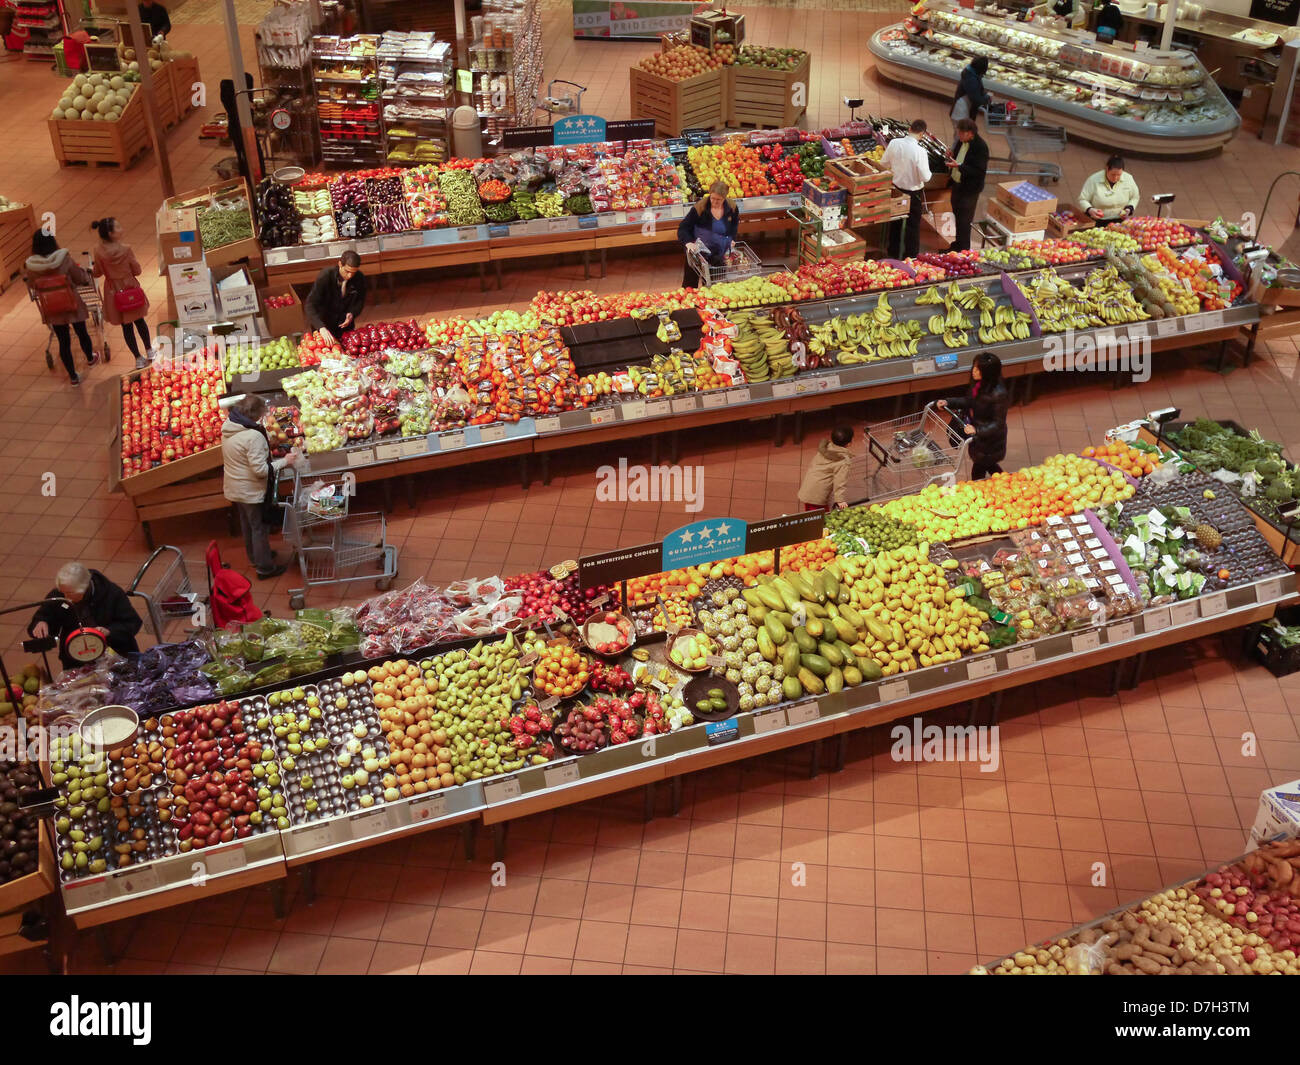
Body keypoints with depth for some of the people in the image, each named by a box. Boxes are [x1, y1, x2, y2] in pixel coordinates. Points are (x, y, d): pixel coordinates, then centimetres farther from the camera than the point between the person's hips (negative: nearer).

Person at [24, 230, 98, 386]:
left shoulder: (31, 266, -14)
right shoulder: (65, 260, -22)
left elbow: (31, 285, 4)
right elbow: (81, 279, -10)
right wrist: (82, 271, 10)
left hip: (52, 310, 1)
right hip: (72, 305, -1)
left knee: (63, 341, 14)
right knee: (82, 333, 25)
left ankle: (73, 376, 23)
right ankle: (90, 359, 51)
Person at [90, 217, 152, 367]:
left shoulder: (98, 251, -14)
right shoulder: (126, 249, -20)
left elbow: (97, 273, -3)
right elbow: (137, 271, -10)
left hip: (114, 292, 1)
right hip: (131, 288, -1)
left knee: (126, 325, 13)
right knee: (139, 320, 21)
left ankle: (138, 358, 20)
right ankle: (149, 350, 35)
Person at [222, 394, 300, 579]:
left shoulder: (227, 428, -4)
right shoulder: (253, 436, -30)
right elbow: (260, 470, -29)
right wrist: (284, 461, -19)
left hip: (234, 488, 8)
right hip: (251, 492, -8)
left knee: (247, 524, 25)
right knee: (259, 528, 8)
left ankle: (255, 556, 44)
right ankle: (265, 567, 21)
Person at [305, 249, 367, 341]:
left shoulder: (360, 278, -15)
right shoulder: (325, 276, -24)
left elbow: (360, 301, 2)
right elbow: (311, 305, -29)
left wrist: (352, 314, -21)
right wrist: (321, 327, -44)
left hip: (345, 323, 3)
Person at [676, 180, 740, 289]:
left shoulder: (732, 207, -10)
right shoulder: (699, 208, -21)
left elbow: (735, 223, 15)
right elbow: (682, 229, -18)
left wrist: (732, 238, 2)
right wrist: (688, 242, -35)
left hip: (718, 255, 3)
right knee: (690, 284, 6)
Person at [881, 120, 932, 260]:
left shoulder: (894, 143, -13)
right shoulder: (920, 151, -26)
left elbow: (883, 163, 0)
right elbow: (925, 177, -23)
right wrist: (929, 173, -1)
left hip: (896, 187, 5)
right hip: (913, 192, -5)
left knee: (895, 221, 22)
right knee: (913, 224, 13)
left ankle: (893, 251, 36)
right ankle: (911, 255, 23)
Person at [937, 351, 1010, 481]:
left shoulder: (998, 395, -34)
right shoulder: (978, 384, -10)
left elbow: (998, 423, -27)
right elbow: (968, 401, 9)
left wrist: (977, 430, -38)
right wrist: (948, 402, -3)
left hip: (990, 439, -8)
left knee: (978, 471, 12)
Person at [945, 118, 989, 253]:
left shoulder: (981, 147, -23)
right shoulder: (962, 141, 1)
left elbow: (980, 171, -25)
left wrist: (959, 166, -31)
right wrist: (952, 157, -3)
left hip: (969, 189, -8)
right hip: (957, 184, 8)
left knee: (964, 221, 0)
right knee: (957, 217, 21)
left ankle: (963, 250, 12)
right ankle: (958, 244, 37)